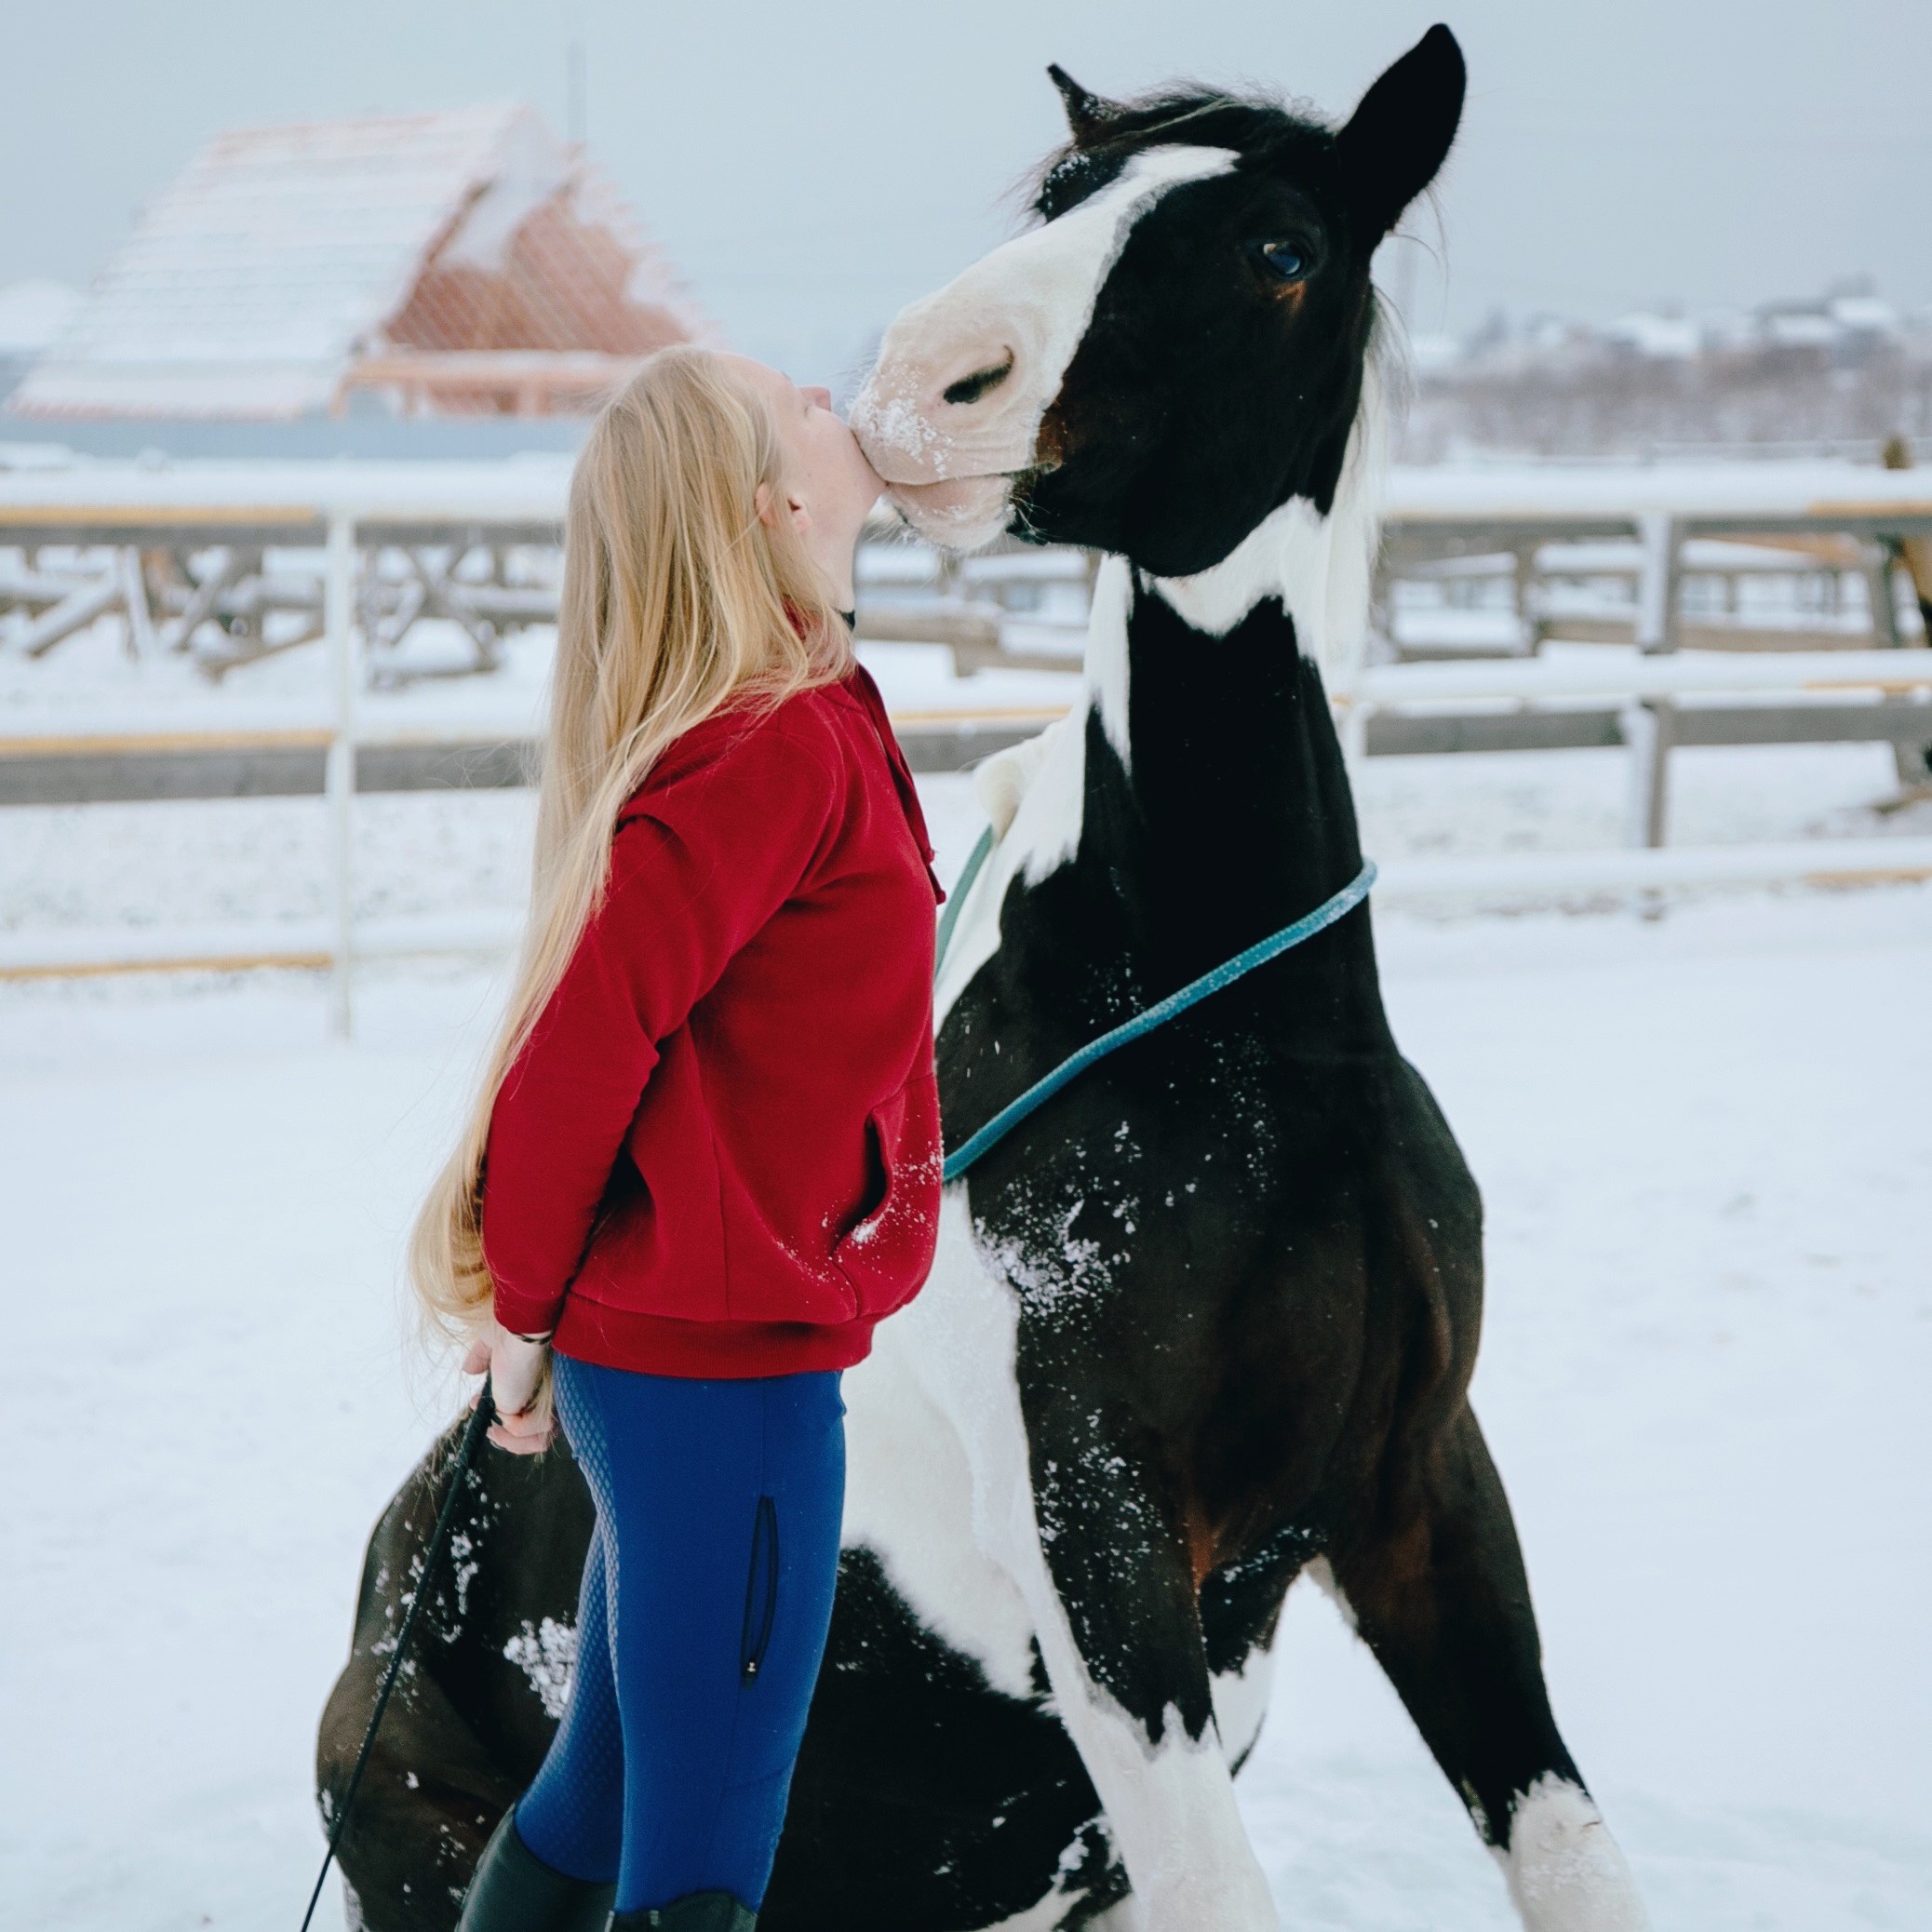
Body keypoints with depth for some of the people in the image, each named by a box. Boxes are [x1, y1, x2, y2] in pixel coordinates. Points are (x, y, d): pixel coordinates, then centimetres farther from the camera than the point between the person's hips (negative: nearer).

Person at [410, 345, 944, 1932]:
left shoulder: (777, 731, 11)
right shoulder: (791, 748, -18)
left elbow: (597, 1020, 14)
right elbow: (588, 1029, -21)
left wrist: (530, 1298, 10)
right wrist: (525, 1310, -9)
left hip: (648, 1344, 9)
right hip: (729, 1367, -9)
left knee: (606, 1790, 20)